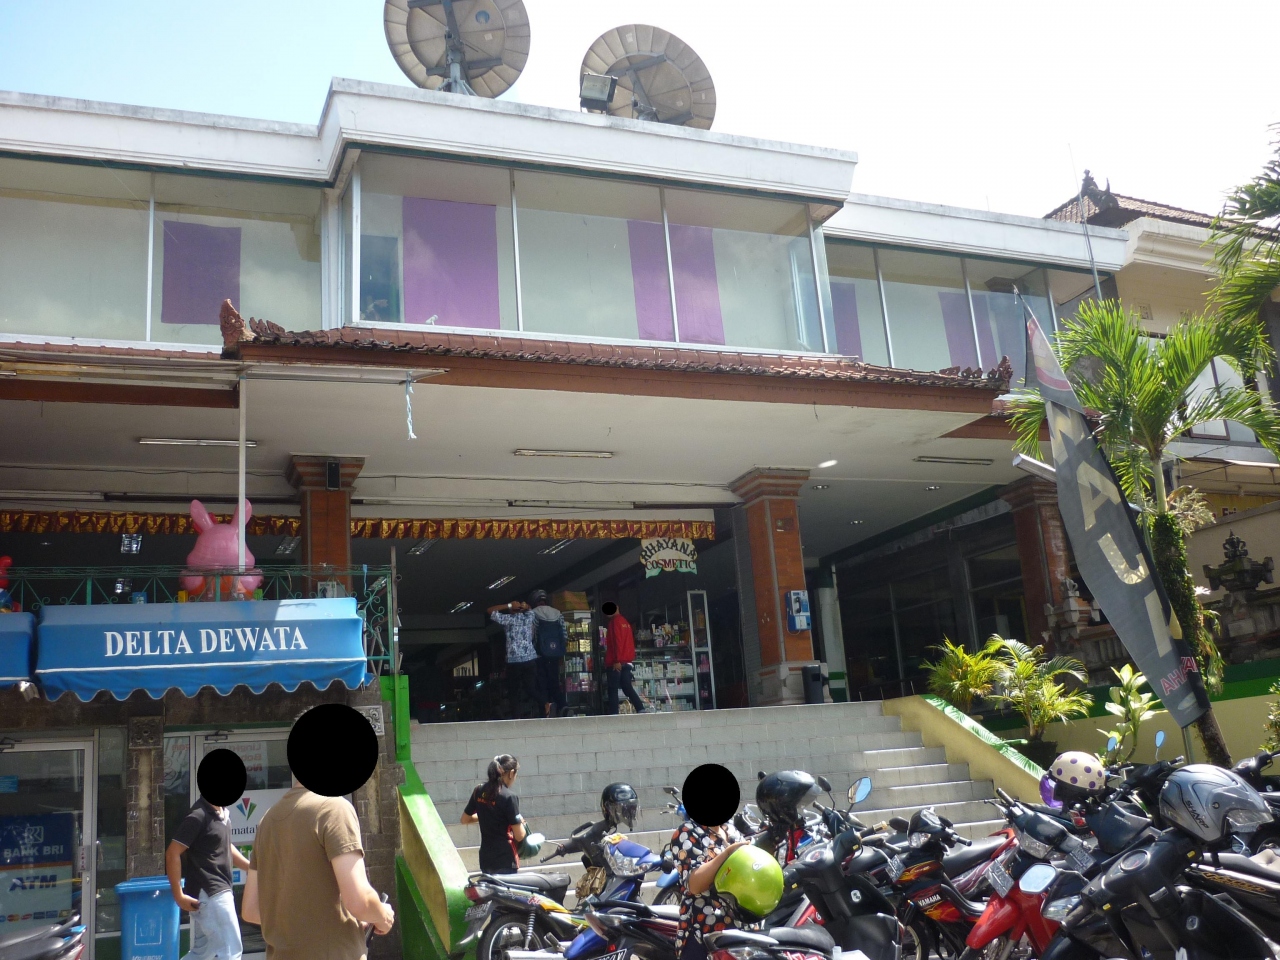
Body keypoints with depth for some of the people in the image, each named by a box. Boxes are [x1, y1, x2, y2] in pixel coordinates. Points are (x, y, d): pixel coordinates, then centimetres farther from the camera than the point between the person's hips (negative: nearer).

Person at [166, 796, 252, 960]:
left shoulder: (224, 813, 9)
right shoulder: (198, 816, -18)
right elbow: (172, 853, -19)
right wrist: (179, 895, -20)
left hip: (218, 891, 9)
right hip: (208, 894, -9)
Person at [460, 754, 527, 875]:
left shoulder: (479, 791, 3)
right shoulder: (509, 797, -17)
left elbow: (465, 819, 16)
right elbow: (519, 836, -14)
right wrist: (520, 822, 5)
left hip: (485, 859, 7)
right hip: (505, 860, -7)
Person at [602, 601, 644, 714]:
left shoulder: (614, 622, -6)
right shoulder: (625, 621, 18)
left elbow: (617, 642, -15)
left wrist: (617, 661, -19)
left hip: (616, 662, -8)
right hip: (627, 661, 8)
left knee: (613, 690, -4)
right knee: (627, 687, 7)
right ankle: (640, 709, -6)